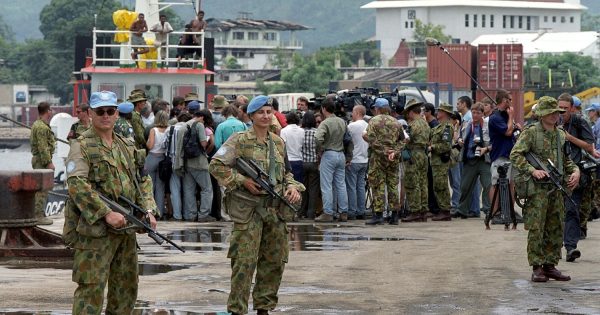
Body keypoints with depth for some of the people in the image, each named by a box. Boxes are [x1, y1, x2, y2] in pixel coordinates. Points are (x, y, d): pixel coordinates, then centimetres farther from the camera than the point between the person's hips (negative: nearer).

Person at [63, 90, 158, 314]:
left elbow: (142, 180, 19)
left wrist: (148, 210, 2)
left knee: (127, 287, 14)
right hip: (95, 230, -7)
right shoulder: (82, 146, -8)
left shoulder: (127, 146, 15)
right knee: (92, 287, -9)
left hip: (126, 229, 7)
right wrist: (106, 213, -24)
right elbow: (77, 185, -19)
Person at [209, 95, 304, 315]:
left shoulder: (278, 142, 12)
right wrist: (242, 181, -15)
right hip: (248, 210, -6)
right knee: (245, 261, -8)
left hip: (276, 209, 6)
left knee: (275, 260, 10)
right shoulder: (240, 141, -5)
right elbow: (216, 166, -9)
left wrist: (292, 187, 3)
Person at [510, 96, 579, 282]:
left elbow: (566, 159, 24)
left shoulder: (561, 135, 14)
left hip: (556, 189, 6)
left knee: (556, 230, 8)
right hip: (538, 188, -6)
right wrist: (533, 171, -22)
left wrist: (575, 171, 4)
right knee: (536, 229, -5)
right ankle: (537, 268, -1)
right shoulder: (531, 132, -5)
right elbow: (515, 155, -12)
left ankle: (550, 265, 16)